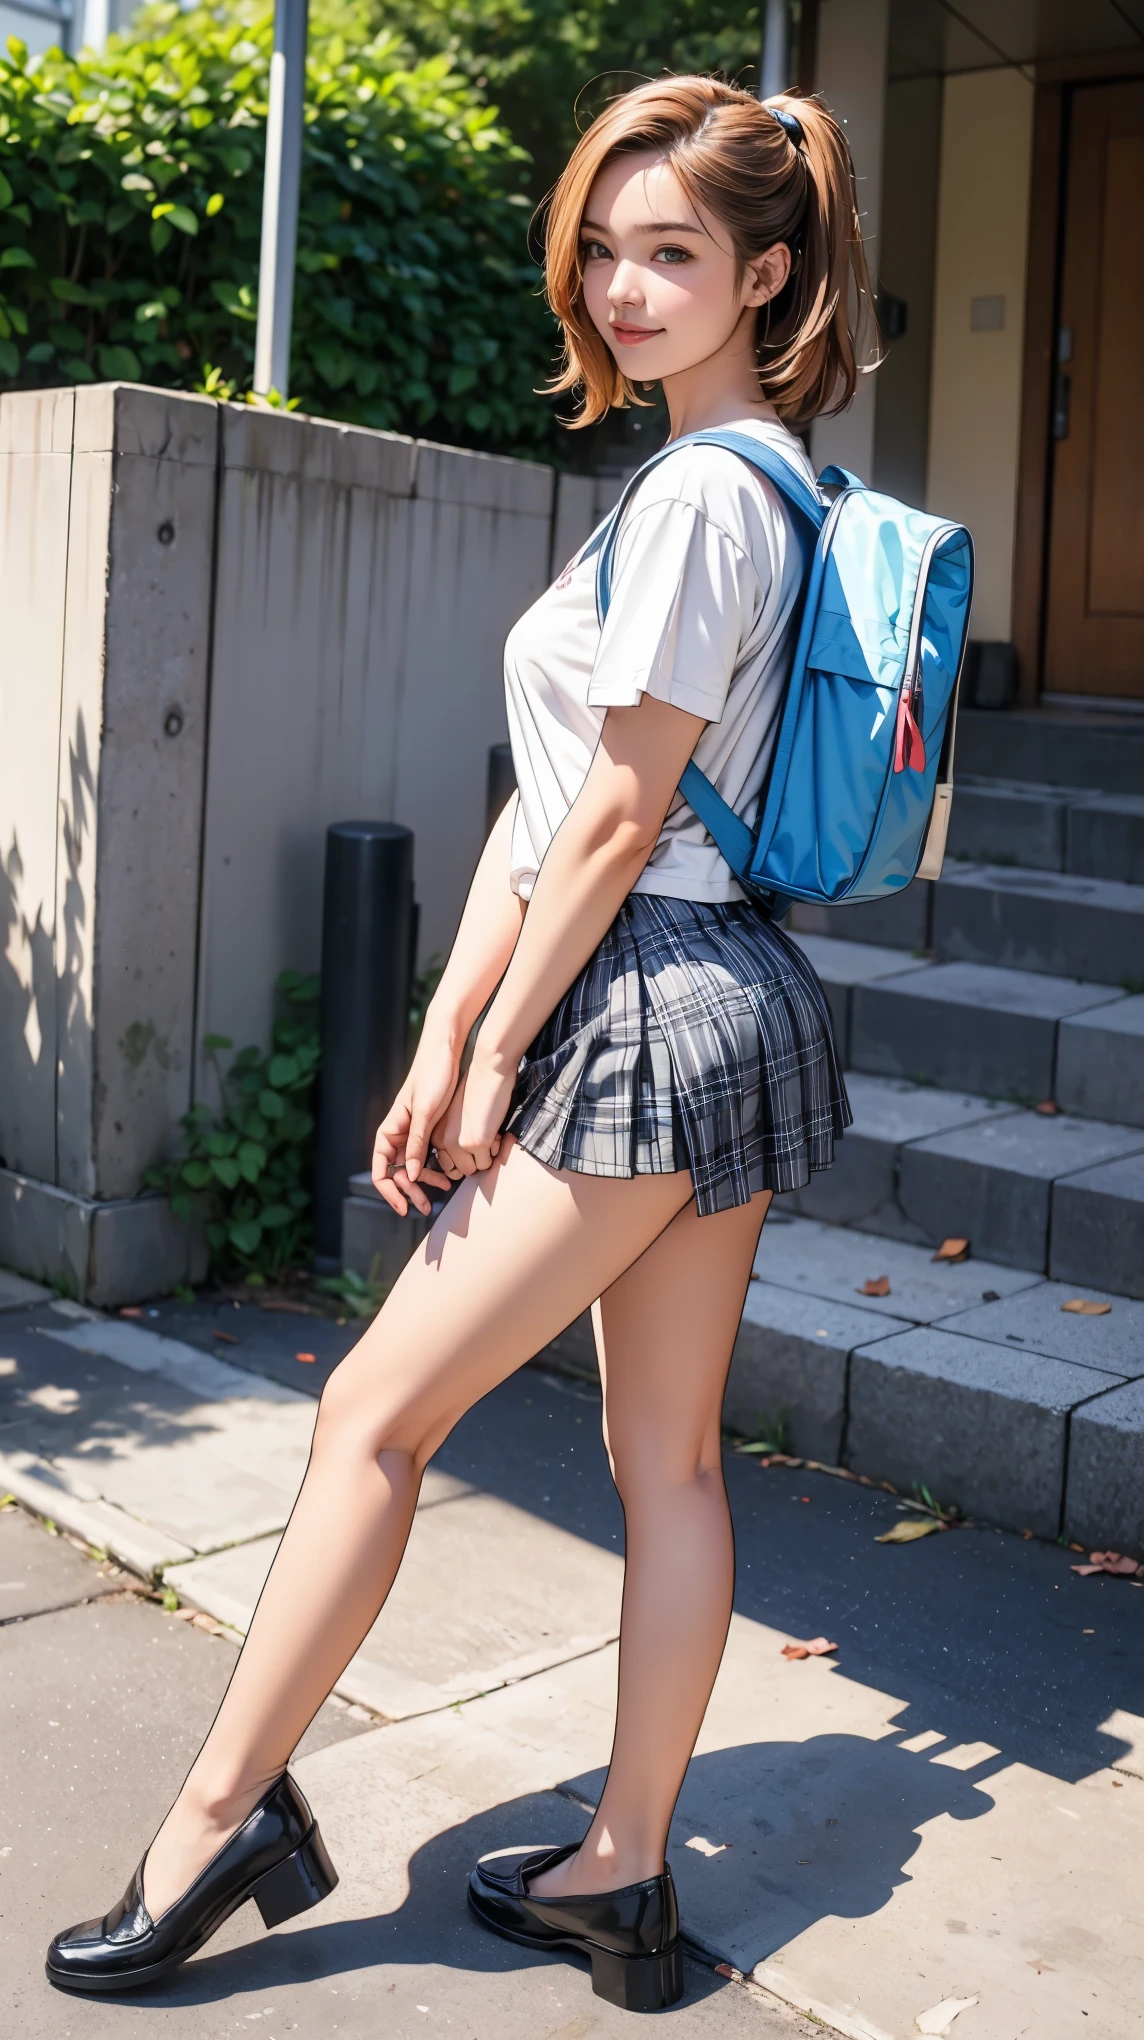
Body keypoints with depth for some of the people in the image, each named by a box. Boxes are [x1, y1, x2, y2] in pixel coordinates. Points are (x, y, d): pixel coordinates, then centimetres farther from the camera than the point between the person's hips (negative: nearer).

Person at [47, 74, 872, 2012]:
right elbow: (548, 795, 11)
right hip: (731, 1002, 10)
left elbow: (620, 812, -15)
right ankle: (626, 1876, 25)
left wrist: (496, 1059, -7)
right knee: (668, 1456, 13)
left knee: (376, 1408, 0)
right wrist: (448, 1034, 7)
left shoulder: (702, 491, -13)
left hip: (653, 1007, -10)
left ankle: (219, 1810, 15)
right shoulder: (750, 486, 18)